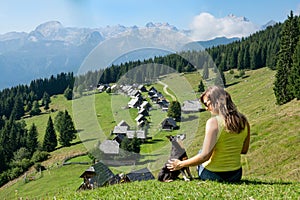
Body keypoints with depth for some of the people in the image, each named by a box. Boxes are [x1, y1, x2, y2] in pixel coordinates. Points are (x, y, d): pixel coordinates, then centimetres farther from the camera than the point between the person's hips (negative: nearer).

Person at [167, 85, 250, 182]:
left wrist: (181, 164, -11)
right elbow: (244, 150, 9)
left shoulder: (213, 122, -21)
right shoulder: (243, 121, -3)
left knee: (200, 152, 27)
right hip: (236, 176, 5)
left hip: (212, 175, -5)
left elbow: (205, 156, -23)